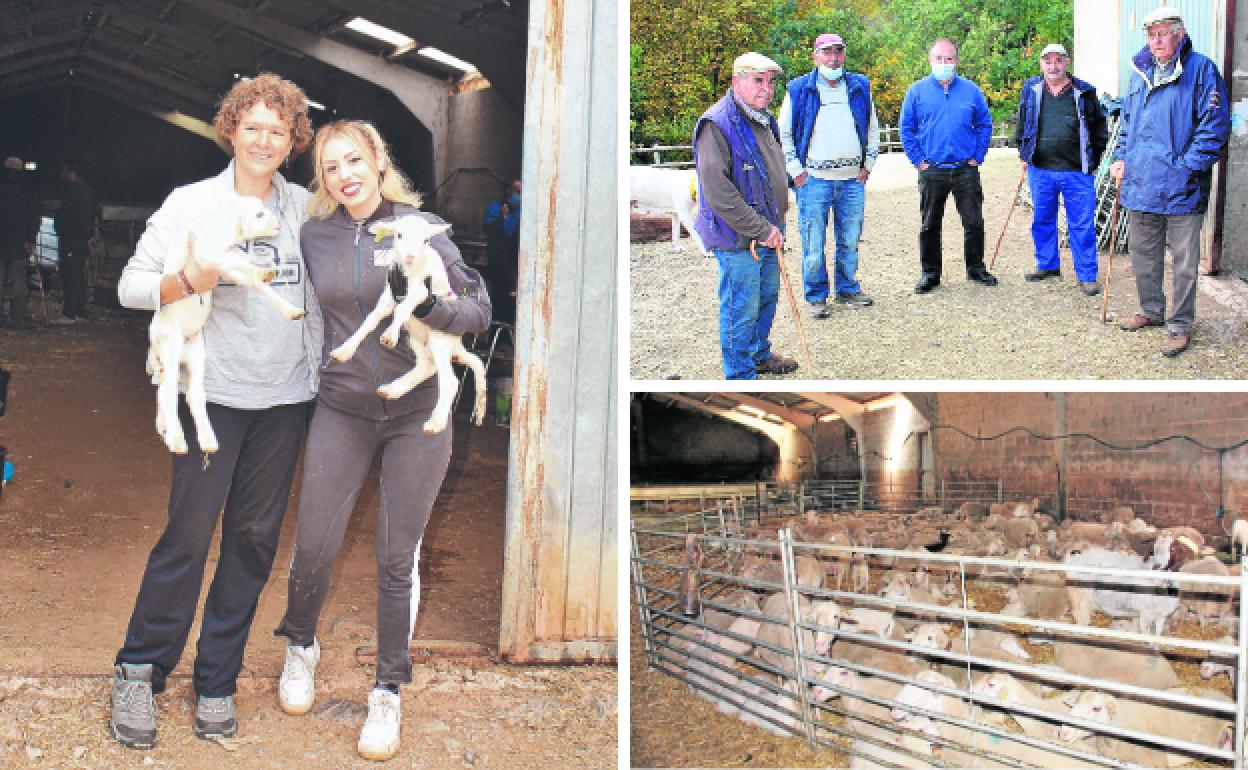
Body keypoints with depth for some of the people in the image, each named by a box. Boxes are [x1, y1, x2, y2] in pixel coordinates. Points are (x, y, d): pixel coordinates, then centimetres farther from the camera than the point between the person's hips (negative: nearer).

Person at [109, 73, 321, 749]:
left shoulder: (306, 208, 7)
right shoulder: (191, 204, -1)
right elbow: (131, 285, -3)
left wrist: (321, 372, 9)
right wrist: (192, 280, -20)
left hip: (285, 396, 3)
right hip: (213, 390, -3)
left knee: (254, 539, 7)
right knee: (188, 534, -4)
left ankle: (217, 680, 20)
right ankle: (139, 671, 15)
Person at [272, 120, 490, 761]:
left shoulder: (423, 228, -4)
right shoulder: (314, 237, 4)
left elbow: (480, 310, -5)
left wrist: (426, 303, -23)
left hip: (416, 412, -2)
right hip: (341, 411, 2)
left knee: (397, 560, 4)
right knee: (314, 548, 2)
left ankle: (389, 692, 20)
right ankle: (300, 648, 33)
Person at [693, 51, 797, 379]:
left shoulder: (764, 120, 11)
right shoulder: (716, 124, -19)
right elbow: (717, 192, -25)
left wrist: (776, 225, 18)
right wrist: (761, 229, -22)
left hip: (768, 233, 9)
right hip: (738, 239, -9)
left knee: (767, 297, 23)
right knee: (741, 308, 0)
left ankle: (759, 354, 42)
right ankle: (741, 375, 13)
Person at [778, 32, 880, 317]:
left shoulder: (860, 88, 11)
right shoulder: (799, 90, 0)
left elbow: (872, 130, 20)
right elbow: (783, 134, 3)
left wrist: (868, 165, 12)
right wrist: (796, 171, -3)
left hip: (852, 179, 3)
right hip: (814, 179, -3)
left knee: (850, 240, 10)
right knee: (814, 242, -2)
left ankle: (848, 289, 25)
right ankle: (816, 296, 10)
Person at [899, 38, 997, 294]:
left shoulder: (971, 90, 6)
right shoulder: (917, 91, 3)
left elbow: (985, 125, 12)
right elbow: (906, 129, 6)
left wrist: (977, 157, 3)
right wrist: (918, 160, -2)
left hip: (966, 170, 1)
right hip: (931, 171, -1)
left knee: (974, 222, 4)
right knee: (929, 225, 5)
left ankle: (976, 268, 19)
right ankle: (930, 273, 15)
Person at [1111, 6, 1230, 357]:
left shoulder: (1200, 69, -7)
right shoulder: (1140, 72, 13)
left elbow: (1215, 125, -11)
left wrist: (1189, 166, -17)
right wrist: (1121, 157, 11)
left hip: (1181, 187, -6)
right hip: (1140, 183, 6)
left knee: (1184, 261, 2)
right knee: (1143, 253, 17)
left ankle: (1180, 325, 12)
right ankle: (1151, 311, 34)